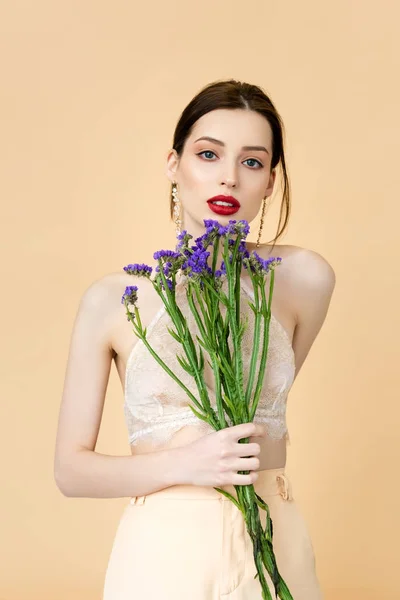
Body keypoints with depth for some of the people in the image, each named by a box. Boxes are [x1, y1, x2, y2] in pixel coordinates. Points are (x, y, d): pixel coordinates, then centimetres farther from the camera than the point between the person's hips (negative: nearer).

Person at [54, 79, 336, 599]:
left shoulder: (304, 279, -4)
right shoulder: (112, 299, -7)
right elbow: (70, 468, -5)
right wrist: (183, 464, -17)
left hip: (273, 544, 2)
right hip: (163, 552, -1)